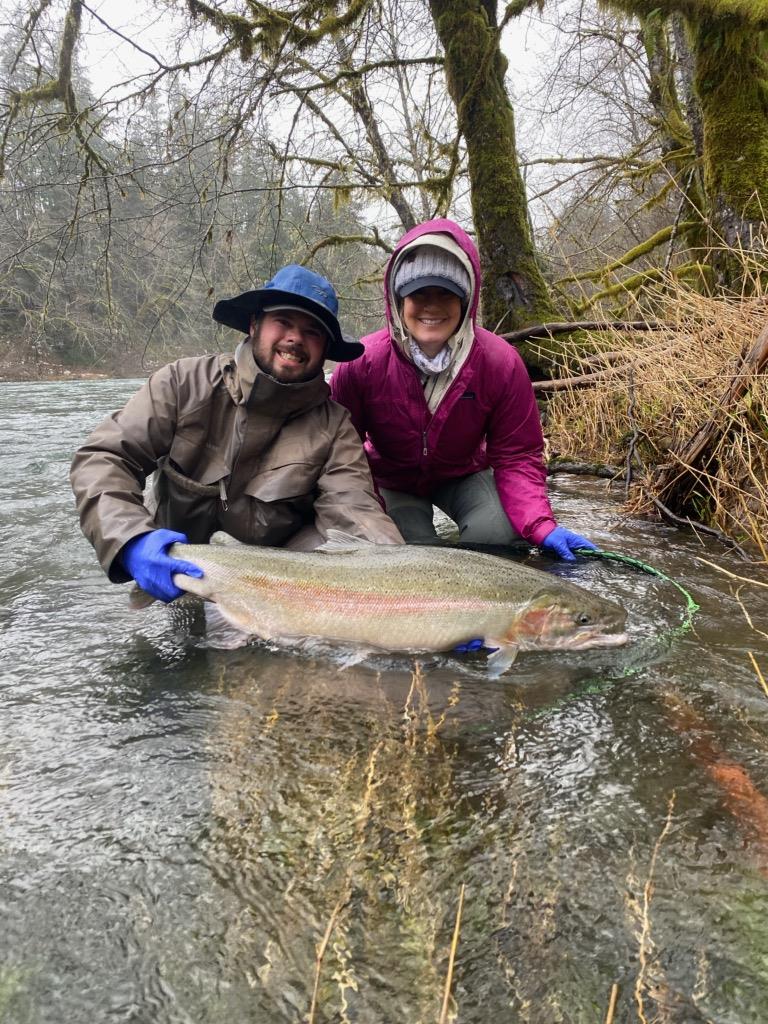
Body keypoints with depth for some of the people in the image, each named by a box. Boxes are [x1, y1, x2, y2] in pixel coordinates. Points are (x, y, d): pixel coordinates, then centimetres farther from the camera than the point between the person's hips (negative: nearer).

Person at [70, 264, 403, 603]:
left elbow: (353, 509, -23)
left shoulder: (333, 424, -12)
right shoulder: (185, 383, -14)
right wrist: (132, 540, -36)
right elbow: (101, 459, -17)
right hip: (179, 569, 3)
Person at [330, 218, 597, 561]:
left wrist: (540, 526, -36)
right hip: (392, 483, 0)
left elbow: (516, 458, -18)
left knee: (503, 535, -25)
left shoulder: (500, 363, -23)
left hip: (464, 476, 1)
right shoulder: (360, 365, -26)